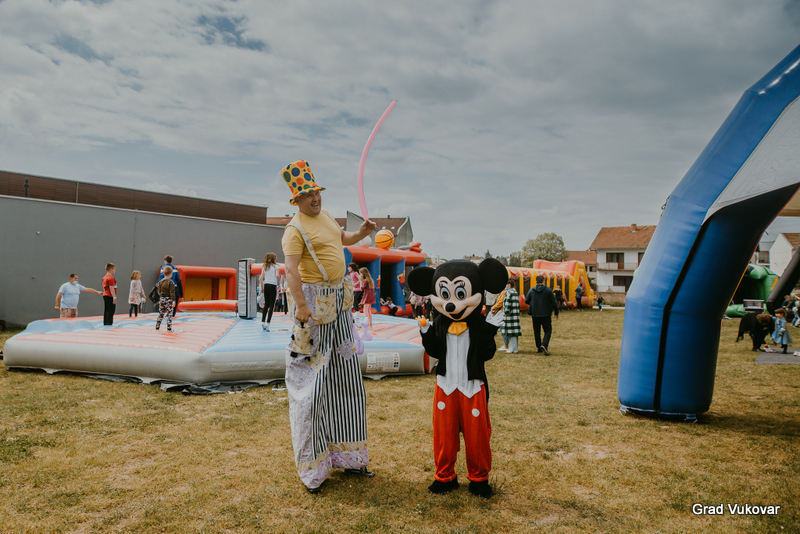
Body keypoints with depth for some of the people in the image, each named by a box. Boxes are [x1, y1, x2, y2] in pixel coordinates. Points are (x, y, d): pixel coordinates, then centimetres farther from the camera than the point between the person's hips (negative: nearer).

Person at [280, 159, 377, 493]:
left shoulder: (325, 216, 13)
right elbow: (290, 269, -24)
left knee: (345, 376, 13)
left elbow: (342, 239, 30)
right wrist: (301, 306, -33)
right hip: (314, 301, -9)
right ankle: (312, 468, 7)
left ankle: (348, 457, 26)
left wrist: (362, 233, 12)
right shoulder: (296, 228, -13)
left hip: (339, 302, 9)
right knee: (313, 378, -4)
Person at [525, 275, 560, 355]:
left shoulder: (531, 290, 1)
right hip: (546, 315, -2)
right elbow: (554, 302, -4)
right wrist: (556, 312, 8)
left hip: (535, 315, 2)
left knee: (537, 332, 13)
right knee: (548, 331, 5)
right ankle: (544, 345, -16)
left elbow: (526, 301, 11)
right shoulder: (548, 290, -6)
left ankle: (539, 348, 18)